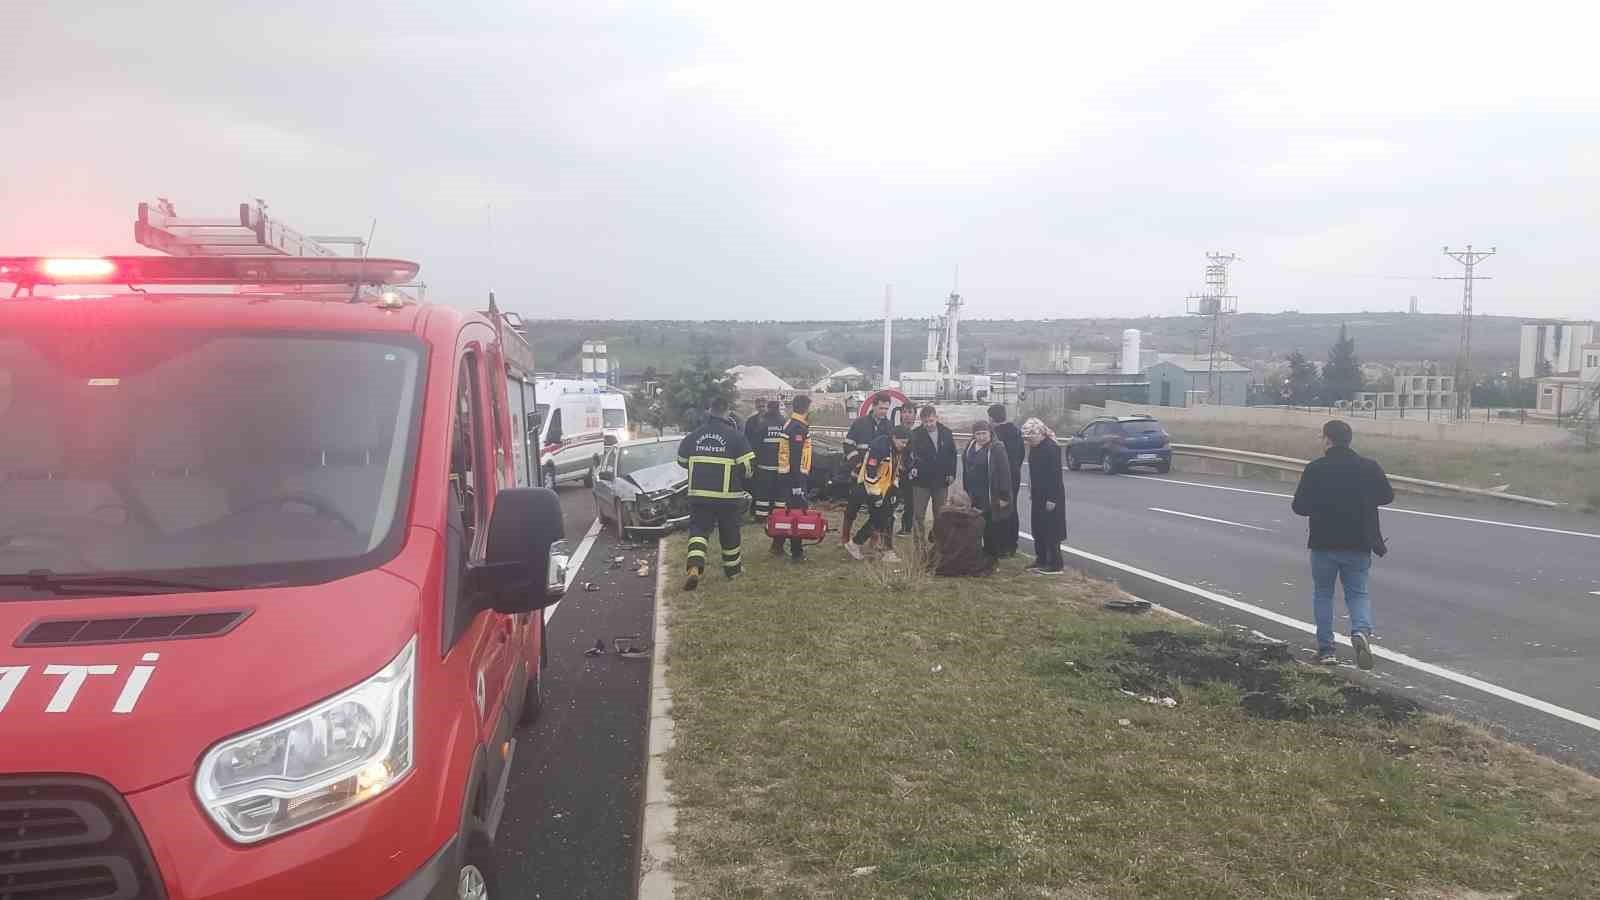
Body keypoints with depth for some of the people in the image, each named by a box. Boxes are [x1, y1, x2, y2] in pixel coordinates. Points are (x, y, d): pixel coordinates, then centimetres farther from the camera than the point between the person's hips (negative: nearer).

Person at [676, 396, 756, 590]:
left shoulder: (693, 436, 0)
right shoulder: (735, 436, -10)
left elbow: (682, 461, 13)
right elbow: (748, 467, -10)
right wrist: (741, 481, 11)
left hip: (699, 494, 2)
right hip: (729, 495, -2)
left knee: (698, 529, 3)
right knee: (730, 533, 16)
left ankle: (694, 567, -19)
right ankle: (732, 568, 31)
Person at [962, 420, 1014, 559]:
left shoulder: (997, 448, -14)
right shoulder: (970, 447, 9)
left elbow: (1004, 473, -16)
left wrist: (1004, 496, -19)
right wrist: (966, 491, 15)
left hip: (991, 498, -7)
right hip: (974, 496, 7)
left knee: (991, 528, -1)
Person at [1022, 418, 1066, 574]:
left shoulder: (1052, 448, -19)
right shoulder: (1034, 447, 7)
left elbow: (1056, 474, -20)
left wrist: (1052, 499, -20)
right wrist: (1031, 490, 13)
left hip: (1051, 496, -9)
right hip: (1038, 495, 9)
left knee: (1051, 530, -4)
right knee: (1038, 529, 13)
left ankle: (1055, 564, 3)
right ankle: (1041, 560, 23)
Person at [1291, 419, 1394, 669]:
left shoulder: (1315, 469, -10)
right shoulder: (1369, 467, -3)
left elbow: (1299, 506, -9)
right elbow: (1387, 496, 10)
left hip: (1324, 544, -2)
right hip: (1358, 545, 2)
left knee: (1323, 594, 13)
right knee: (1358, 593, 12)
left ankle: (1325, 649, 12)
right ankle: (1361, 631, -16)